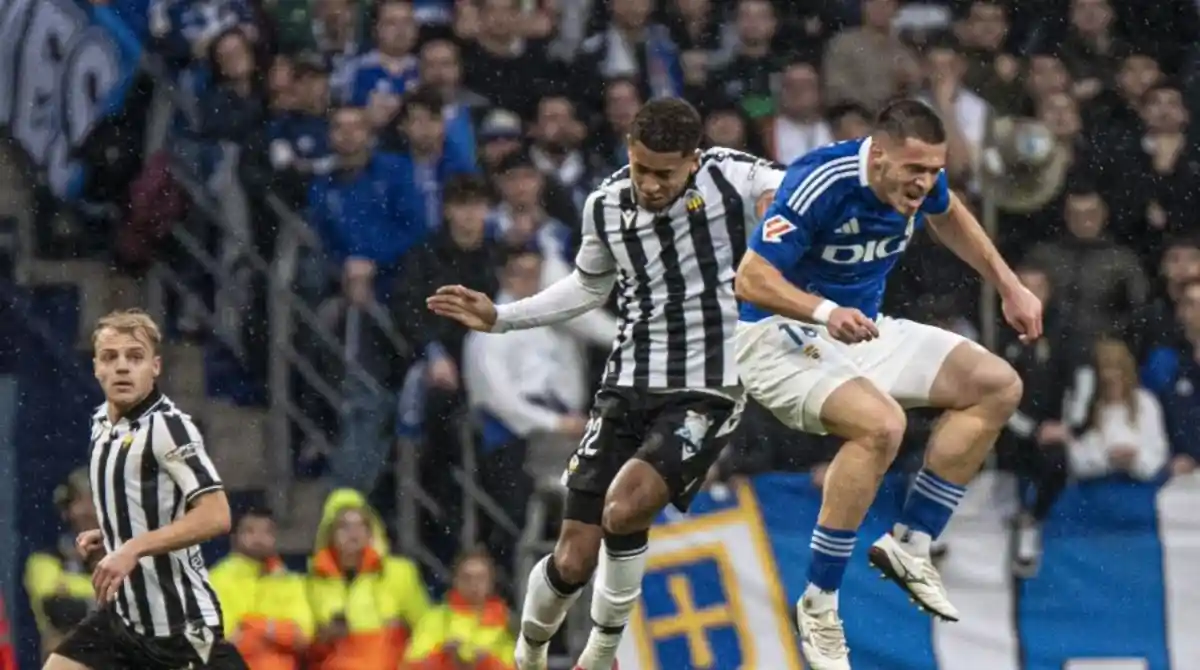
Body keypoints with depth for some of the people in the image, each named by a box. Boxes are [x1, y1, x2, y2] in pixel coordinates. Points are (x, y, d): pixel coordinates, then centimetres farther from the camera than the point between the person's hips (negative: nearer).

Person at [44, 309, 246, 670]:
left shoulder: (167, 427, -15)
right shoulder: (103, 424, 10)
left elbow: (215, 516, -26)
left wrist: (133, 549, -29)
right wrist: (106, 539, 8)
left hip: (181, 622, -8)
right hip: (121, 613, 8)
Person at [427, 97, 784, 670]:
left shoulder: (730, 178, -11)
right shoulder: (605, 206, 2)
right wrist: (499, 317, 16)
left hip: (703, 392, -4)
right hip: (628, 387, 4)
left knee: (624, 509, -28)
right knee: (574, 560, -1)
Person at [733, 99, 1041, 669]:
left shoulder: (921, 180, -7)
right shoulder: (820, 185, -29)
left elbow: (949, 216, 19)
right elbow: (751, 279, -29)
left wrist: (1009, 287, 17)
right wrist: (826, 313, -44)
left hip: (862, 332, 8)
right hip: (781, 337, -8)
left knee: (998, 387, -1)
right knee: (880, 424, -35)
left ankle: (909, 546, 3)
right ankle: (818, 604, -23)